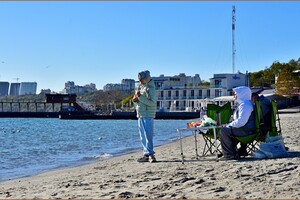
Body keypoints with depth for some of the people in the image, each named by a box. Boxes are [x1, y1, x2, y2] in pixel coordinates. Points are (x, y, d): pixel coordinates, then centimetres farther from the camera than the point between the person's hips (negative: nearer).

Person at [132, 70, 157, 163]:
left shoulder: (151, 89, -9)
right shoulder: (139, 87, 17)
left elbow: (152, 103, -18)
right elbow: (137, 99, 25)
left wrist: (140, 97, -21)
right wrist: (135, 100, 1)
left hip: (148, 116, -9)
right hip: (140, 115, 9)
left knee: (148, 136, -12)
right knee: (142, 137, 9)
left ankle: (151, 154, -11)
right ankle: (146, 155, 13)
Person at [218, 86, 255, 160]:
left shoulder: (245, 105, -17)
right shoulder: (242, 104, 18)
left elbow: (241, 121, -27)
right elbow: (239, 120, 26)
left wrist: (229, 125, -14)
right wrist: (228, 125, 12)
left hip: (246, 130, -11)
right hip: (245, 129, 11)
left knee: (223, 131, -16)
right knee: (225, 128, 20)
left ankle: (231, 155, -14)